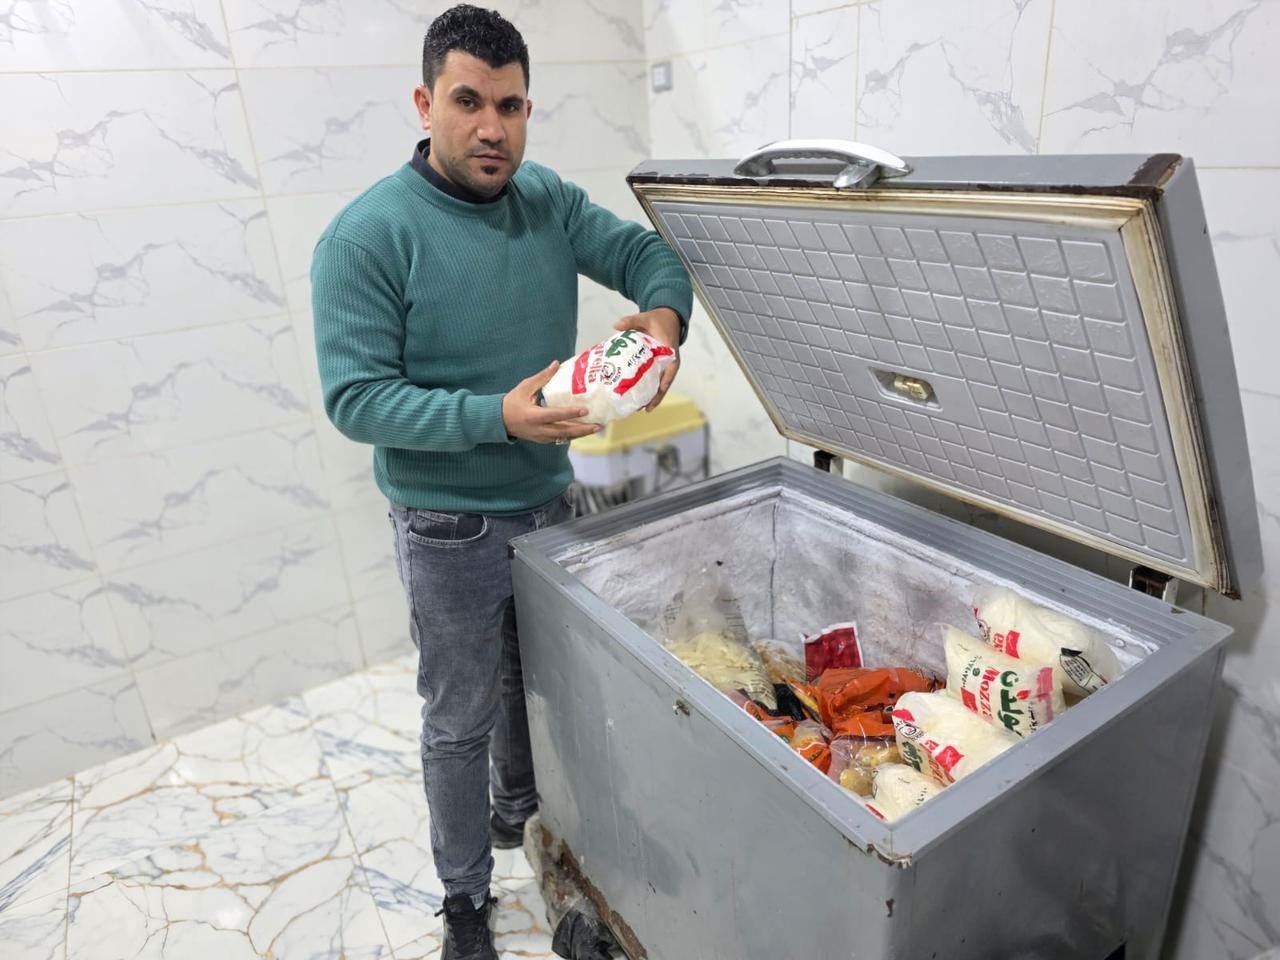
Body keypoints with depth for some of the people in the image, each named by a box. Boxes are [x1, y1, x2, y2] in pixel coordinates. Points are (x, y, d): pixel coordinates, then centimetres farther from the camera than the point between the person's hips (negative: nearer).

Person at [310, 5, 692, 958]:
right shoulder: (368, 235, -17)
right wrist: (498, 418, -31)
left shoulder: (548, 199, -1)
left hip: (551, 502, 6)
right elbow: (356, 397, -21)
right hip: (451, 529, -5)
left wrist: (663, 312, -19)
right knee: (462, 718, 12)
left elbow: (644, 251, 4)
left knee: (536, 683, 25)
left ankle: (520, 809, 55)